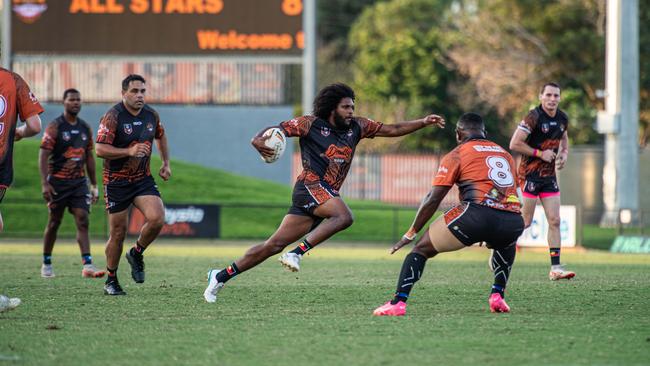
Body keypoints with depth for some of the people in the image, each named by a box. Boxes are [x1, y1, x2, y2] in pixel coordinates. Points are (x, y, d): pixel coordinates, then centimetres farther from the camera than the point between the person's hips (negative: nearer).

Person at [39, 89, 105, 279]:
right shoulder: (55, 127, -7)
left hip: (79, 182, 4)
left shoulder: (85, 128, 9)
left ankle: (87, 265, -18)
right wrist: (45, 183, -20)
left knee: (82, 221, -10)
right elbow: (43, 155, -12)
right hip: (58, 182, -4)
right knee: (54, 222, 6)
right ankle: (46, 264, 21)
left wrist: (94, 185, 14)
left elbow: (89, 157, 16)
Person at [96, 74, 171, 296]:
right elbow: (100, 149, -21)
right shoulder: (113, 116, -15)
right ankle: (111, 281, 17)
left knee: (157, 219, -18)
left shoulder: (151, 115, 3)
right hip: (116, 182, -4)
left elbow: (160, 136, 25)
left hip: (143, 178, 4)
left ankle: (136, 253, 10)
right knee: (118, 233, 0)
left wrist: (166, 163, 16)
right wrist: (129, 151, -30)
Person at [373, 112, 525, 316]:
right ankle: (498, 295, 25)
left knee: (422, 248, 11)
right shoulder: (505, 154, 27)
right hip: (513, 221, 5)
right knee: (506, 245, 41)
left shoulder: (457, 155, 12)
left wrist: (411, 234, 15)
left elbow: (433, 199, 6)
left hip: (478, 213, -5)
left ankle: (398, 303, -4)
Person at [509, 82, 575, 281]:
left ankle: (556, 267, 1)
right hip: (529, 175, -6)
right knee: (524, 222, -5)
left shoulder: (562, 118, 7)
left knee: (555, 221, 0)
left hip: (549, 176, 6)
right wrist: (540, 153, -18)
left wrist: (564, 153, 7)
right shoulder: (534, 117, -15)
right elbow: (514, 144, -18)